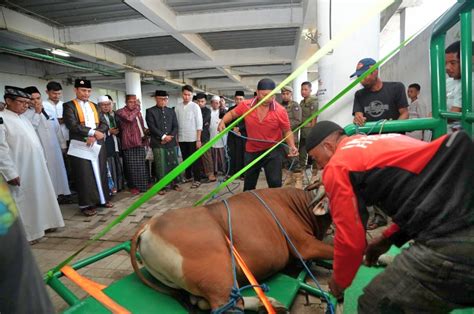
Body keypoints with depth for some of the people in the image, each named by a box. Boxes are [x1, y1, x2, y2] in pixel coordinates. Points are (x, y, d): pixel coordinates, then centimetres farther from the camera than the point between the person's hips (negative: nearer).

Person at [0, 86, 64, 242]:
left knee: (40, 196, 16)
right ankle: (26, 233, 15)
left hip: (36, 167, 8)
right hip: (20, 171, -8)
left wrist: (42, 161, 17)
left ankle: (41, 224, 31)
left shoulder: (24, 118, 13)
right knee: (23, 201, 3)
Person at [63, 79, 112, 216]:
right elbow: (72, 125, -13)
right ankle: (87, 204, 8)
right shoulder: (69, 106, 1)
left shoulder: (94, 106, 15)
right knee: (84, 175, -1)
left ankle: (103, 199, 21)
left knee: (100, 172, 9)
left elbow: (105, 124, 6)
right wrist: (93, 132, -15)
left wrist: (94, 136, -10)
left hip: (98, 144, 5)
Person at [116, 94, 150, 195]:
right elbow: (130, 118, -25)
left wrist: (145, 131, 16)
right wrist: (137, 108, -13)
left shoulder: (138, 111, 18)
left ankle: (143, 185, 25)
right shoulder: (121, 112, -5)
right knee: (132, 167, -2)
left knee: (142, 166, 12)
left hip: (140, 142, 7)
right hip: (129, 142, -6)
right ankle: (133, 186, 10)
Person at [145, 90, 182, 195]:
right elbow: (152, 127, -7)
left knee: (173, 164, 5)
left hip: (171, 142, 4)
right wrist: (163, 136, -13)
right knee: (160, 166, -2)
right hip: (158, 143, -3)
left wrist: (170, 136, -7)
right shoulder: (150, 111, 3)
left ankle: (174, 184, 16)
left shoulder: (171, 111, 15)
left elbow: (175, 126, 9)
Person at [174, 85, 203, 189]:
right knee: (185, 159, 15)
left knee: (194, 159, 2)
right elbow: (175, 123, 8)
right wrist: (176, 137, 5)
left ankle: (197, 180, 10)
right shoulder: (177, 107, 4)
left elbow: (199, 124, -8)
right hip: (181, 138, 4)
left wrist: (198, 139, -12)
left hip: (192, 138, -4)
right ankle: (188, 176, 30)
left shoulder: (195, 106, -6)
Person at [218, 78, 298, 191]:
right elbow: (231, 114, 5)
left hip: (273, 151, -2)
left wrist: (292, 146, -22)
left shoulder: (280, 110, -17)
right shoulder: (245, 105, -14)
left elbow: (287, 131, -5)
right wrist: (222, 122, -16)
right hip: (251, 151, 3)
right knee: (249, 184, 19)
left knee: (275, 183, -7)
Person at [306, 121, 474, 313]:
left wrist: (339, 281, 18)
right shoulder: (379, 142, 22)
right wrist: (388, 238, 27)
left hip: (451, 238, -9)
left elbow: (350, 238, -1)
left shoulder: (337, 166, -3)